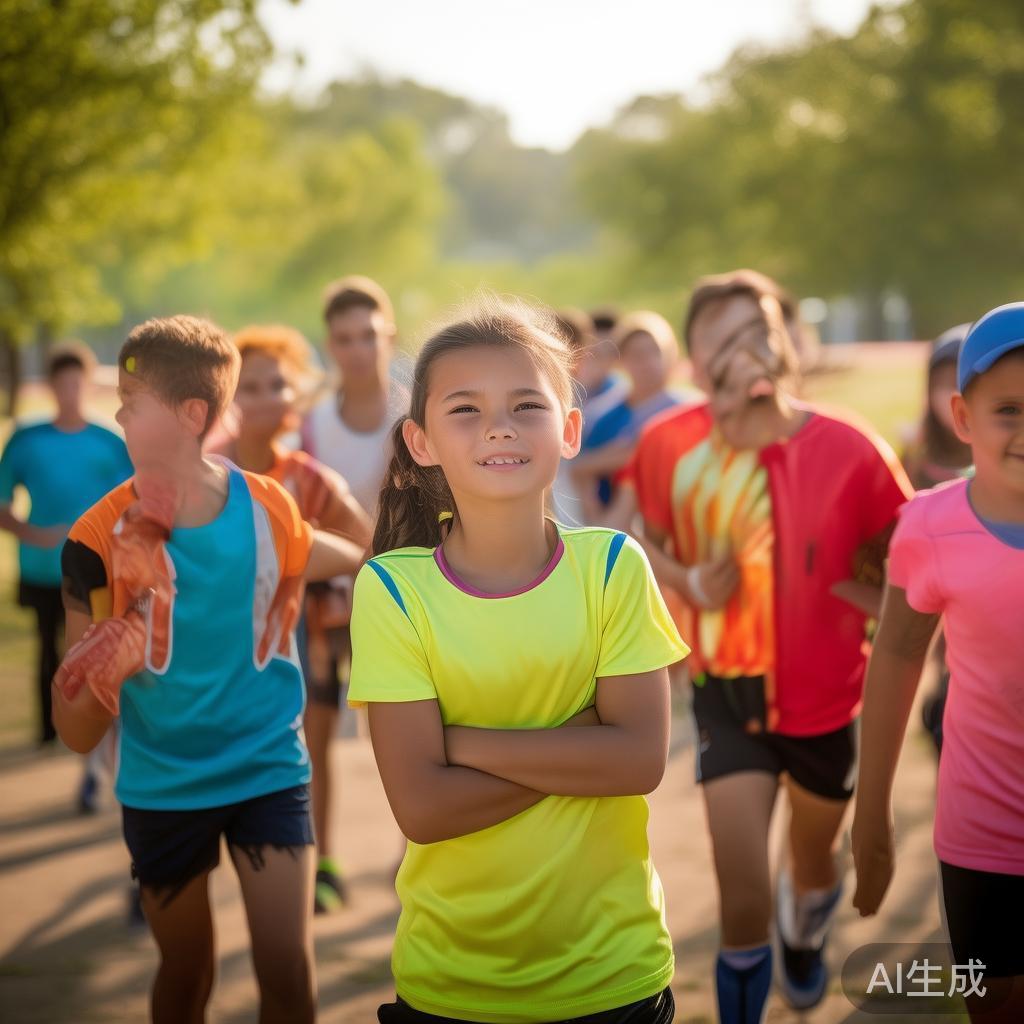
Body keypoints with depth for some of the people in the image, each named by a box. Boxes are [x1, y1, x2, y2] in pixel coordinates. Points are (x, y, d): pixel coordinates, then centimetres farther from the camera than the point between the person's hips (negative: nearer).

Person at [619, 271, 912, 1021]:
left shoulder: (852, 454, -21)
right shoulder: (671, 445, -17)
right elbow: (648, 542, 1)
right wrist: (689, 584, -17)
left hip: (826, 697, 1)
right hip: (727, 693, -1)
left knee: (814, 863, 27)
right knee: (743, 900, -8)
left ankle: (804, 932, 64)